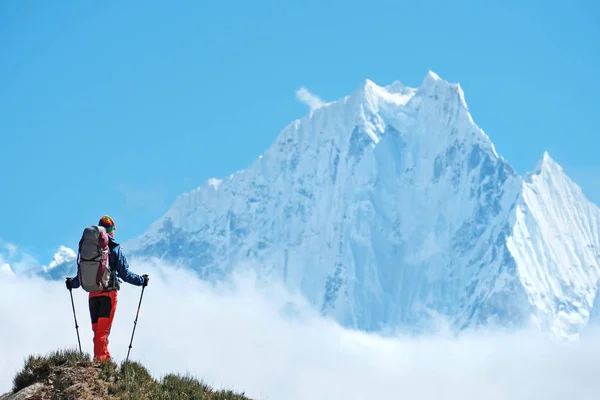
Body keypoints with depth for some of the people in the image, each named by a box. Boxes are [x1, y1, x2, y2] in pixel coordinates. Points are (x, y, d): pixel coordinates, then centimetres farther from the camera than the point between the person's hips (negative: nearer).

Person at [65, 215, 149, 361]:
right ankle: (100, 358, -15)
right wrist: (141, 280, 9)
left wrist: (72, 283, 30)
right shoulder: (115, 248, -3)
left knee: (97, 328, 13)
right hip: (109, 293, -4)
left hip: (93, 294, 4)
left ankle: (105, 357, 15)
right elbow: (124, 273, -5)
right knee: (103, 329, -6)